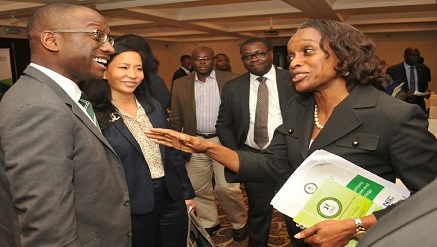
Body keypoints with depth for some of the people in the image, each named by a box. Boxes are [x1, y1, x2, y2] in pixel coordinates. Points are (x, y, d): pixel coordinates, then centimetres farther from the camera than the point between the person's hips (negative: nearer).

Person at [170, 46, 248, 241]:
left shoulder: (231, 80, -3)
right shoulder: (181, 84, 5)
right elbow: (176, 119, 9)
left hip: (225, 142, -3)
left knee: (227, 188, 1)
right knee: (198, 188, 12)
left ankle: (239, 223, 25)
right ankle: (209, 222, 33)